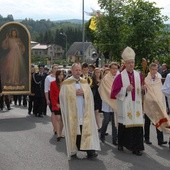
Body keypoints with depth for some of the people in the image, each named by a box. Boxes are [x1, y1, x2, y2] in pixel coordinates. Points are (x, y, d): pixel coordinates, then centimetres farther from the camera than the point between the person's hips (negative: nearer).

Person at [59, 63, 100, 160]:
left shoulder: (85, 82, 13)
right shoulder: (66, 83, 2)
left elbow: (90, 95, 10)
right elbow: (63, 96, -6)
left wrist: (83, 93, -9)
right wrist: (75, 93, -13)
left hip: (84, 111, 3)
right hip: (72, 112, -3)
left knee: (86, 130, -5)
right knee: (74, 131, 0)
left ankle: (90, 151, -7)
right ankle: (73, 151, 11)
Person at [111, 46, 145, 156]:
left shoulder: (138, 75, 9)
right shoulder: (120, 76, -3)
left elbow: (141, 89, 19)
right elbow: (115, 92, -5)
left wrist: (143, 89, -3)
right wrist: (126, 89, -16)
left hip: (136, 105, 3)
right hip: (124, 105, -3)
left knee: (137, 125, -1)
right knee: (124, 126, 4)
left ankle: (136, 147, 4)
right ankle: (121, 144, 20)